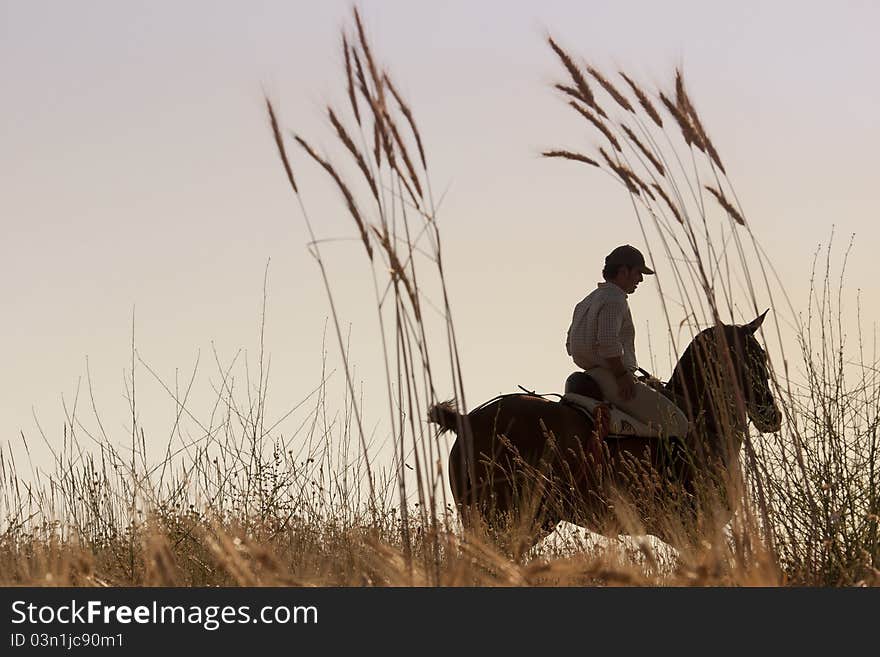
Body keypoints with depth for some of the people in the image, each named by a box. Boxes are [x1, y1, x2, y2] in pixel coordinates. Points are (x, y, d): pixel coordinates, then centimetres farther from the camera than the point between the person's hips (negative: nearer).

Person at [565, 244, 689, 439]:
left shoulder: (587, 301, 19)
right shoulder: (614, 300, -13)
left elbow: (570, 345, 23)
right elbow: (608, 343, -27)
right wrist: (622, 375, -18)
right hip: (612, 380, -11)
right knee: (677, 424, -11)